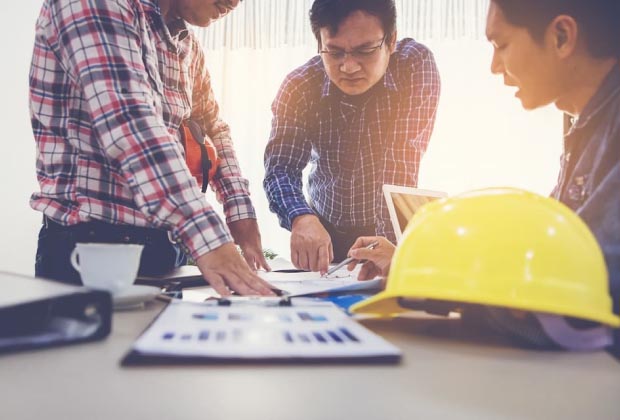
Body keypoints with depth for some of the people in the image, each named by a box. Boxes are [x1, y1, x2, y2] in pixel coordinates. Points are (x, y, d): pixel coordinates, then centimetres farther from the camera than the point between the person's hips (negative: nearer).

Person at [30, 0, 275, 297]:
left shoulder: (187, 45, 11)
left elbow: (213, 129, 22)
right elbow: (128, 124, -26)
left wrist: (240, 211, 7)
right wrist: (208, 237, -35)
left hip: (164, 245, 7)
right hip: (91, 247, -7)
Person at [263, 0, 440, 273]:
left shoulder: (417, 65, -20)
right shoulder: (299, 88, -16)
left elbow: (402, 165, -25)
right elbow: (280, 168, -22)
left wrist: (389, 243, -35)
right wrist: (302, 218, -42)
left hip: (393, 230, -2)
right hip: (327, 231, 2)